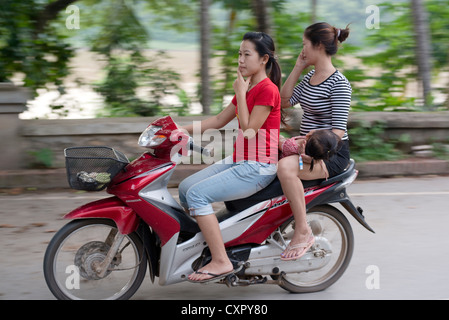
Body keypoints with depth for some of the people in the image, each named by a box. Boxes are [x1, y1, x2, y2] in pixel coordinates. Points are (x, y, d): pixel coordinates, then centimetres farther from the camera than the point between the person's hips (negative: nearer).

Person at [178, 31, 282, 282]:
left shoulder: (268, 89, -14)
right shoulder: (247, 87, 15)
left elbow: (249, 131, -17)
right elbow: (219, 121, 19)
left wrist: (240, 94, -13)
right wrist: (182, 130, 12)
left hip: (258, 168, -9)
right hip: (239, 161, 9)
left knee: (198, 194, -21)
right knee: (185, 188, 3)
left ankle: (221, 261, -19)